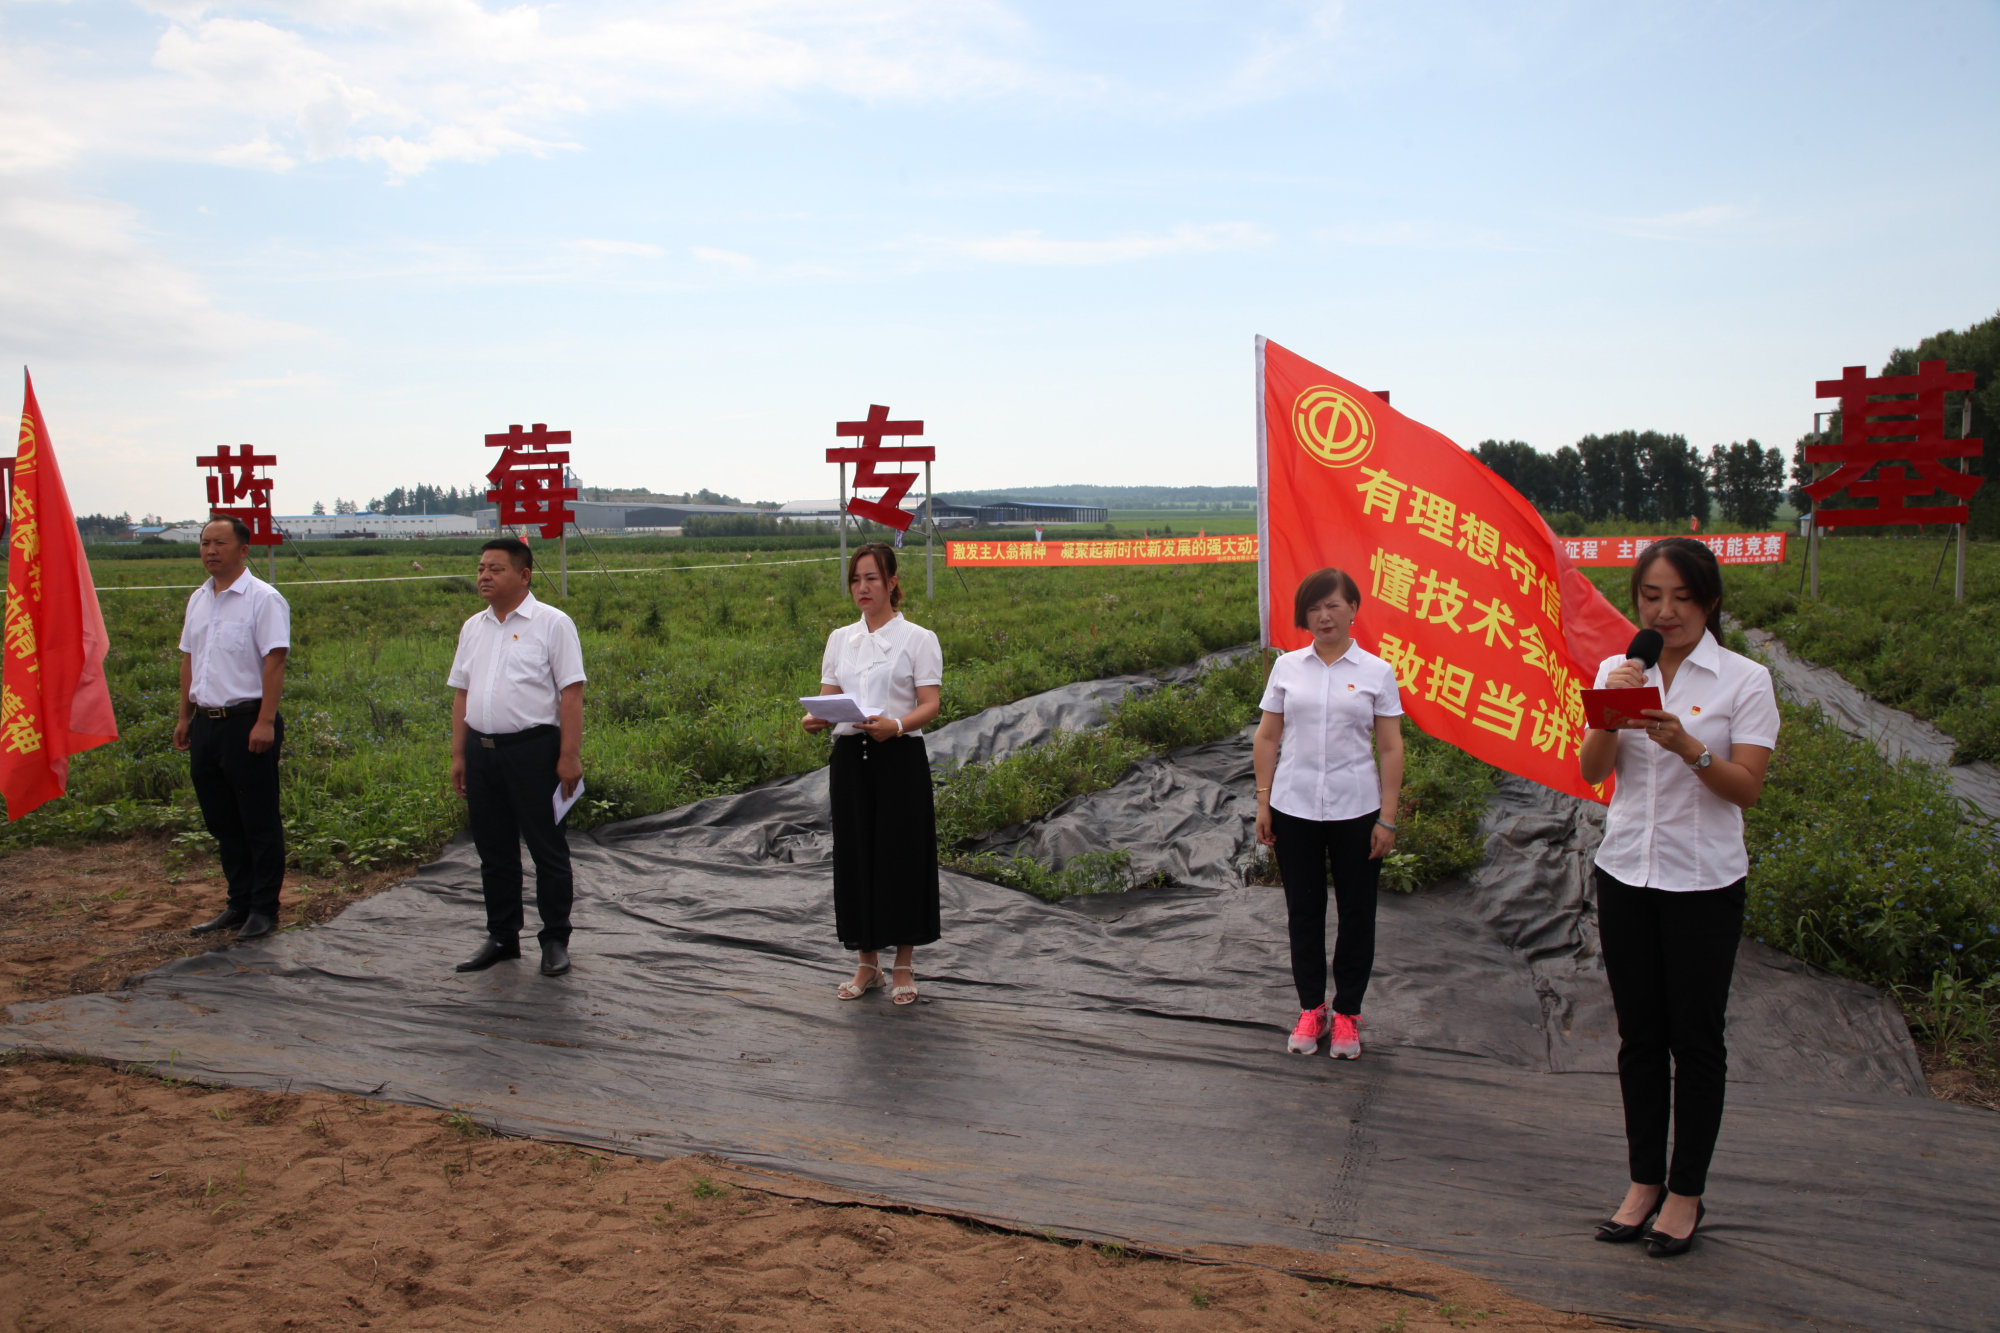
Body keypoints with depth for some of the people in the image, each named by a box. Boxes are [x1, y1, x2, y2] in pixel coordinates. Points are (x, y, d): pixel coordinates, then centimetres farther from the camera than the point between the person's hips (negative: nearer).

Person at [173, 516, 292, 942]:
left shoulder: (263, 599, -9)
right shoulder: (198, 600, 14)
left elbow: (274, 663, -15)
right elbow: (189, 660, 19)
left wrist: (265, 722, -21)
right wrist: (185, 717, 15)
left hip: (247, 722, -7)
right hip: (206, 724, 8)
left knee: (259, 823, 1)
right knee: (222, 823, 14)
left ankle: (264, 909, 10)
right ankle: (239, 904, 24)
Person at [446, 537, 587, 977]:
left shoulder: (552, 624, -5)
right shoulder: (473, 628, 14)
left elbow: (571, 693, -9)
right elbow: (461, 693, 17)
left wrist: (569, 756, -15)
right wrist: (458, 755, 12)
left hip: (532, 748, -6)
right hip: (481, 749, 6)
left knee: (547, 849, 1)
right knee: (493, 851, 13)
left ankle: (555, 940, 11)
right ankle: (502, 937, 25)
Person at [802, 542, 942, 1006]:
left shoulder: (917, 639, -2)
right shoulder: (839, 639, 13)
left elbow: (929, 705, -8)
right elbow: (829, 698, 9)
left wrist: (896, 725, -27)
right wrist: (816, 719, -14)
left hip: (900, 756, -4)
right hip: (850, 757, 4)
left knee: (901, 855, -1)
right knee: (855, 855, 7)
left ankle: (905, 967, 13)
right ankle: (867, 963, 21)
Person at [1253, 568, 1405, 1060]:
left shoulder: (1376, 672, 0)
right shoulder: (1287, 667, 4)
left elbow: (1391, 748, 0)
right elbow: (1267, 738, 8)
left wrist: (1387, 819, -5)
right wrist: (1263, 803, 3)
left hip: (1355, 811, -1)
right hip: (1294, 810, 1)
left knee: (1356, 913, 7)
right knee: (1303, 910, 9)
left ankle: (1347, 1013, 21)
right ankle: (1311, 1008, 24)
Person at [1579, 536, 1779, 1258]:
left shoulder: (1745, 680, -5)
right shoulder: (1618, 671, 4)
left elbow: (1747, 788, -11)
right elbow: (1592, 771, -4)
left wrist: (1688, 746, -27)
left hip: (1704, 882, -3)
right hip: (1626, 874, 3)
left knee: (1695, 1038, 4)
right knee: (1640, 1036, 11)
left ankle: (1686, 1191, 18)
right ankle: (1645, 1180, 23)